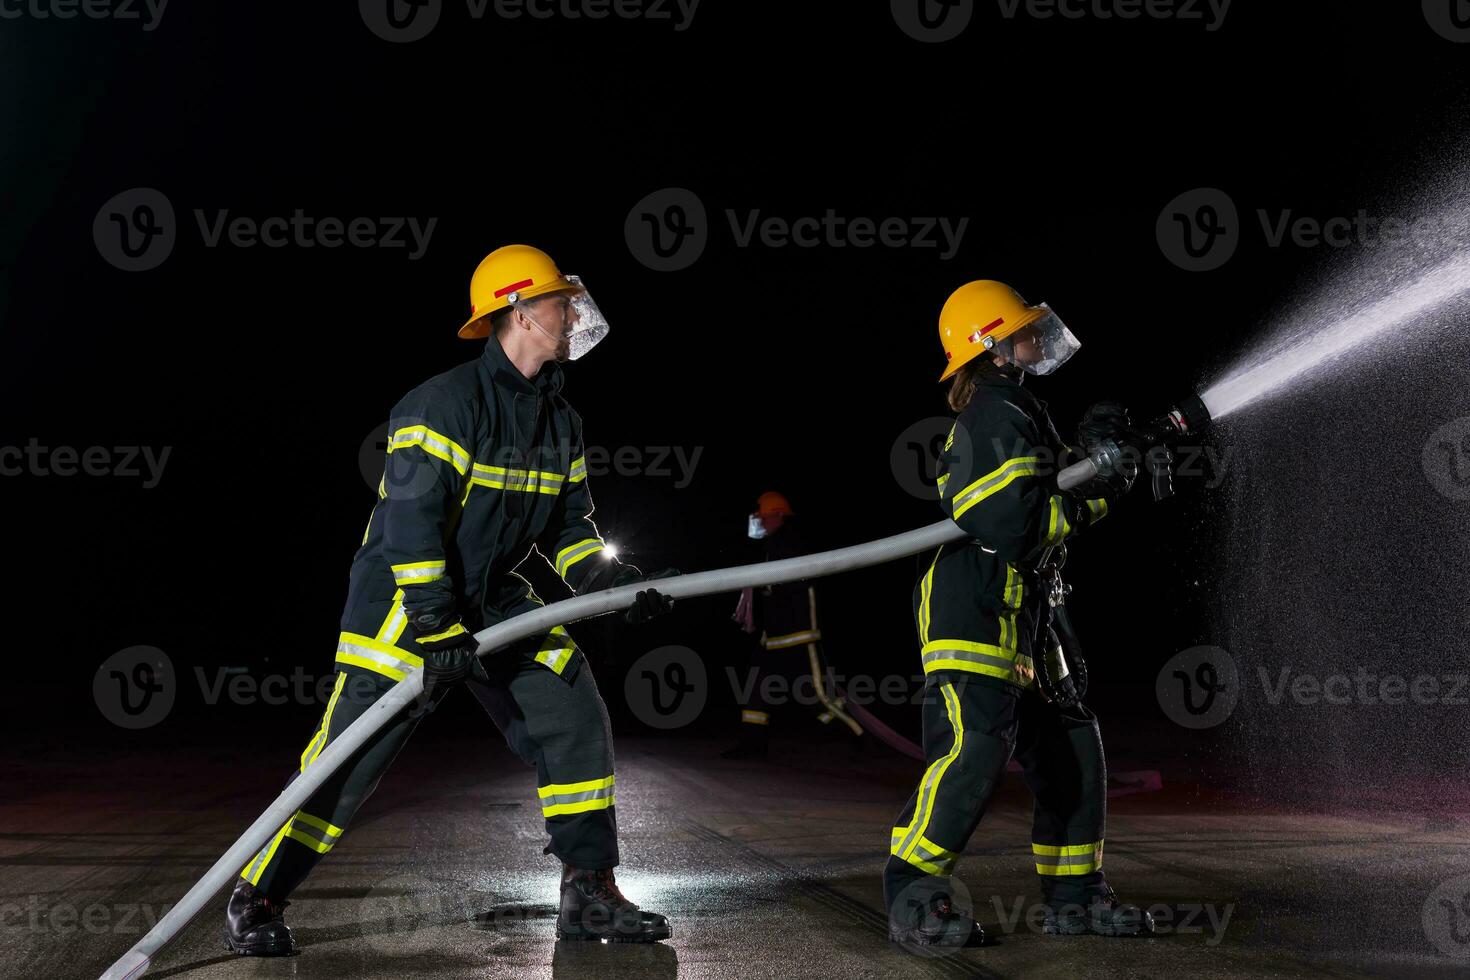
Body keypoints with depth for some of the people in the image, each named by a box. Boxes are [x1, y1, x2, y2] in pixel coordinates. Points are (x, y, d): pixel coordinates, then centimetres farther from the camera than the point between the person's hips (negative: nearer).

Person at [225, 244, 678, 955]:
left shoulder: (559, 420, 7)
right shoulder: (447, 403, -19)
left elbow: (568, 524, 14)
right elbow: (412, 520, -25)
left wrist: (616, 583, -2)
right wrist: (439, 629, -28)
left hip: (494, 598, 7)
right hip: (404, 600, -7)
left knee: (574, 717, -3)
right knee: (350, 755, -8)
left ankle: (589, 895, 6)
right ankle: (257, 899, 10)